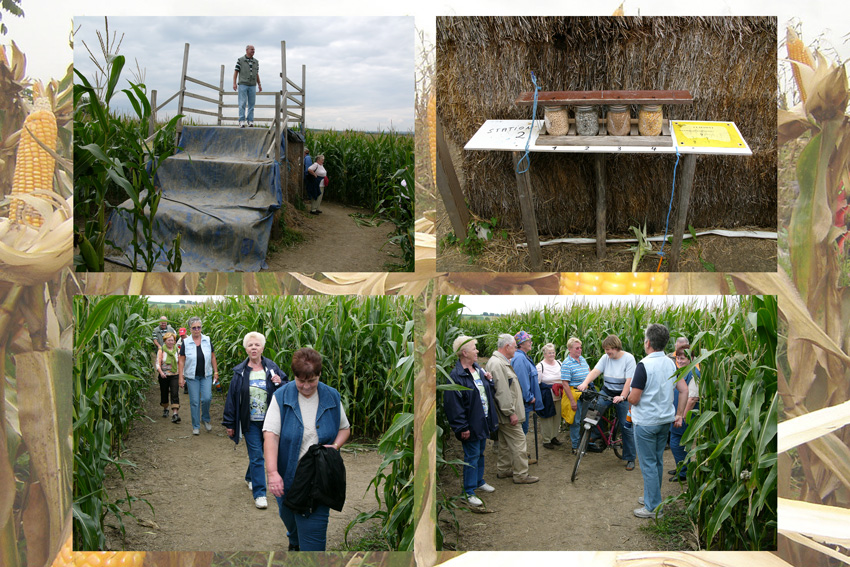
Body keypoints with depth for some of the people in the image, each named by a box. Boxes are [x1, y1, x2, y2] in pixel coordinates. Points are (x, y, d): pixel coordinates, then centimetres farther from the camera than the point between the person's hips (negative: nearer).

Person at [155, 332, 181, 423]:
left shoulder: (176, 350, 6)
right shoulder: (161, 351, -1)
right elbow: (158, 363, -8)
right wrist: (161, 372, -25)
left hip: (174, 375, 0)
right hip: (164, 376, 0)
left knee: (175, 394, -13)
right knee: (164, 393, 11)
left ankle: (175, 414, -21)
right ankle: (165, 409, 38)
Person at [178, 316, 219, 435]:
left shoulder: (207, 340, 2)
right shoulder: (186, 343, -3)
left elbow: (212, 357, 8)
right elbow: (181, 361, -1)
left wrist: (216, 372, 5)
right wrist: (181, 377, -4)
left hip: (206, 375, 1)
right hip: (192, 376, -1)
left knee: (206, 398, -11)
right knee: (194, 402, 1)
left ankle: (205, 419, 15)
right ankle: (196, 426, 12)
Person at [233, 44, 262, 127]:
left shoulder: (256, 62, 12)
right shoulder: (240, 60, 1)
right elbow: (236, 72, 0)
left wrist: (259, 85, 13)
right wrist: (234, 83, -8)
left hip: (252, 86, 4)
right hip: (243, 85, -4)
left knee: (251, 104, 2)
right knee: (242, 103, -8)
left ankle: (250, 121, 5)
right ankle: (241, 121, -9)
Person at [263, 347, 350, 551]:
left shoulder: (332, 397, -2)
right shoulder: (282, 397, -10)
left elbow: (344, 428, 11)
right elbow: (270, 435, -18)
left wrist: (335, 446, -12)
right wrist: (272, 472, -29)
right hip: (287, 475, 1)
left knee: (313, 529, -5)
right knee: (289, 516, 23)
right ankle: (294, 542, 56)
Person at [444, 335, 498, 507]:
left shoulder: (478, 368, 7)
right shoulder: (456, 376, -21)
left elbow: (487, 390, 22)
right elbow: (453, 405, -22)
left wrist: (489, 380, 0)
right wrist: (462, 427, -22)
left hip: (483, 421, 8)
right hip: (471, 425, -8)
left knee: (480, 453, 21)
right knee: (472, 456, 0)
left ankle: (479, 481, 37)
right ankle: (469, 492, 10)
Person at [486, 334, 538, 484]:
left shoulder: (502, 362, 14)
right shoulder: (497, 363, -21)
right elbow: (502, 391, -25)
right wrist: (511, 412, -22)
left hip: (505, 413, 11)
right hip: (507, 412, -11)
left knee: (505, 442, 18)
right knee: (518, 441, -6)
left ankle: (503, 470, 27)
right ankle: (521, 475, 0)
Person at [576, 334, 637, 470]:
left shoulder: (629, 358, -13)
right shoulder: (605, 358, -1)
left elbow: (629, 380, -20)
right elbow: (595, 371, -13)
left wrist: (622, 397, -32)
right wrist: (585, 383, -31)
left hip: (622, 394, -4)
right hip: (606, 391, 4)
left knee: (626, 426, 0)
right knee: (595, 406, -25)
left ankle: (630, 459, 12)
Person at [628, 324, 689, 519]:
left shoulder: (644, 365, -21)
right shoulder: (671, 364, 3)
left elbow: (634, 399, -21)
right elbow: (684, 390, 5)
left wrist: (629, 396, 2)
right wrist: (679, 414, 11)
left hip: (646, 422, -7)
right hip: (665, 420, 8)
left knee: (648, 464, 1)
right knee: (657, 461, 19)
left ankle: (653, 508, 7)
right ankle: (652, 497, 32)